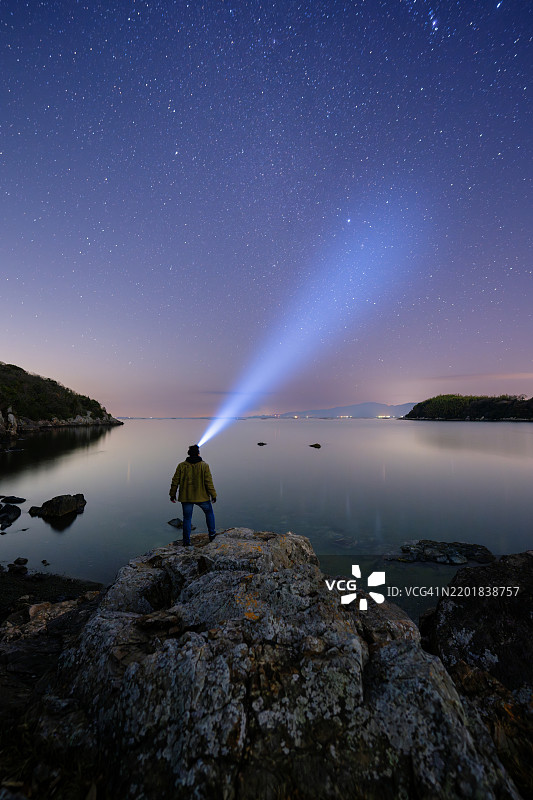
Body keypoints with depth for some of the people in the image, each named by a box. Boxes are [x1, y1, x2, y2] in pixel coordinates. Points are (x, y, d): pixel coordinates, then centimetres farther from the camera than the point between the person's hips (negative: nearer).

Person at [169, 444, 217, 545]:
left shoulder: (181, 466, -3)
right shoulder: (204, 466, -9)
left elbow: (175, 481, 0)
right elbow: (209, 482, -10)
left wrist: (172, 494, 11)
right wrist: (213, 495, -1)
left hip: (186, 498, 1)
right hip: (202, 497, -1)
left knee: (187, 518, 13)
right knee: (209, 512, 22)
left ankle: (186, 541, 17)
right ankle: (212, 534, 24)